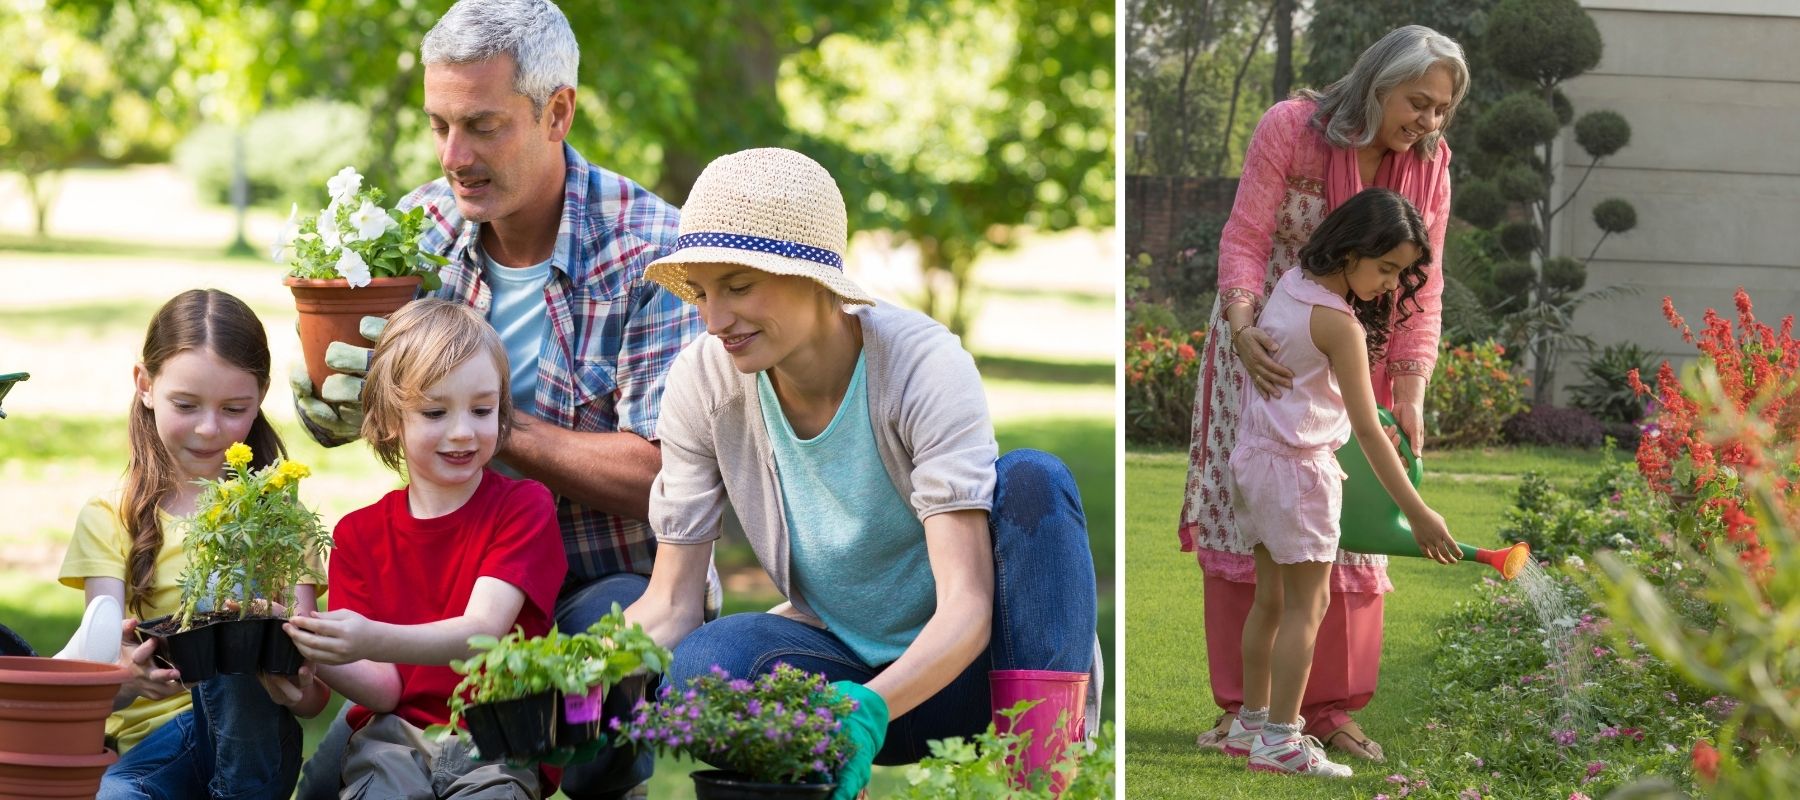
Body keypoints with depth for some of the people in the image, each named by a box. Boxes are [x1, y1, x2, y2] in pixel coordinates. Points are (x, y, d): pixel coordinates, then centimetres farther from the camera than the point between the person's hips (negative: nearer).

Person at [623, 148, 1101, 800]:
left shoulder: (923, 366, -23)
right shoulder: (702, 383, -12)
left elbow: (966, 607, -33)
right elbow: (669, 604, -10)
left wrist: (871, 707, -52)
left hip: (954, 666, -2)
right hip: (842, 658, 2)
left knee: (1031, 480, -31)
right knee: (703, 661, -32)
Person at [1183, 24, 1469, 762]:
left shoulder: (1428, 166, -5)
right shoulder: (1290, 128, -15)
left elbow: (1422, 290, -5)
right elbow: (1245, 239, -17)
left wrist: (1411, 392, -14)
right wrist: (1242, 326, -34)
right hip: (1266, 353, -3)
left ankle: (1329, 708, 14)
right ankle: (1241, 707, 6)